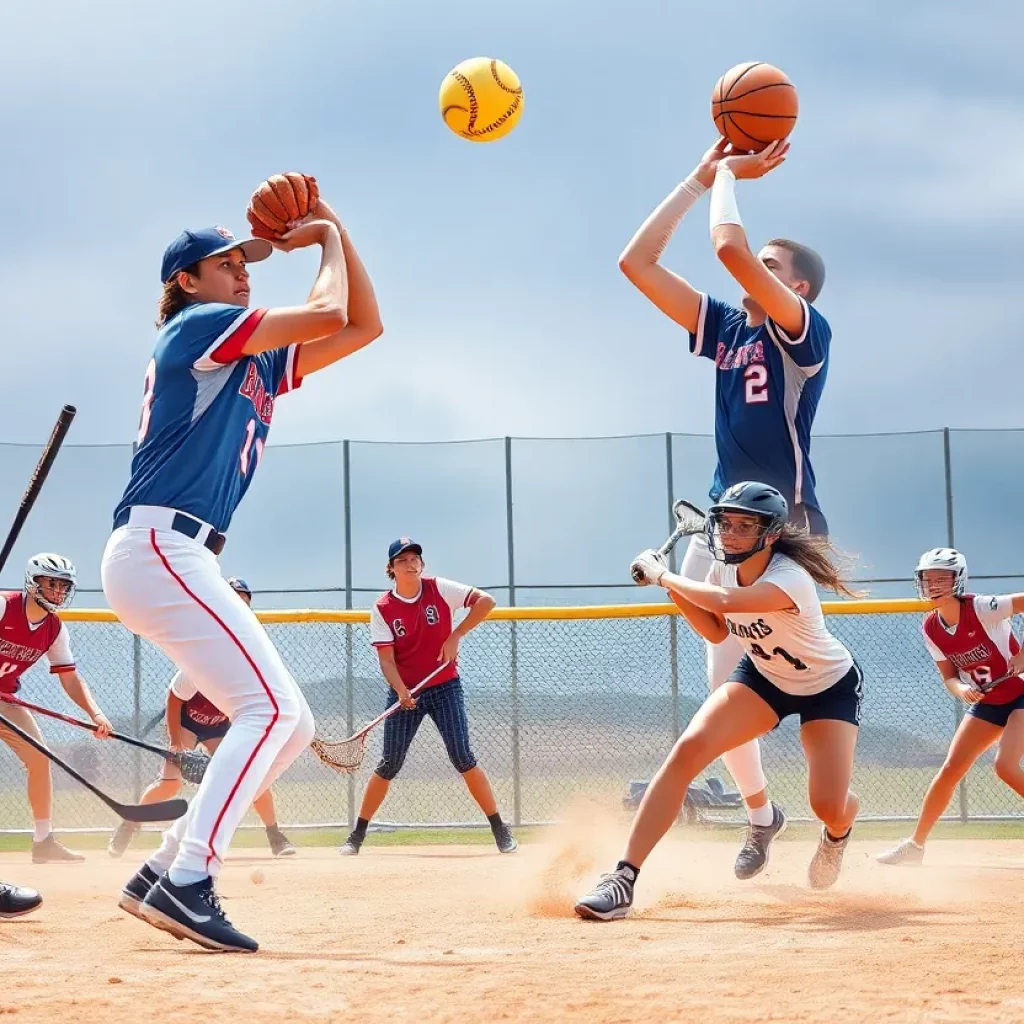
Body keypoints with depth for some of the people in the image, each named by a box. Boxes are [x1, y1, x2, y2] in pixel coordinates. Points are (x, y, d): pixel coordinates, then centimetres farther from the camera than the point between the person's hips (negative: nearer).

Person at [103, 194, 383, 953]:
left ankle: (164, 874, 5)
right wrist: (327, 242, 12)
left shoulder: (262, 363, 24)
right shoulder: (197, 327, 0)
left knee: (290, 726, 6)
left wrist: (338, 233, 22)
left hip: (183, 562, 10)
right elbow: (329, 315, -5)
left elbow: (363, 327, 26)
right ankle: (188, 882, -27)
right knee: (270, 705, -20)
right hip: (155, 547, -10)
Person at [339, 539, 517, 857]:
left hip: (445, 687, -1)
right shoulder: (382, 609, -5)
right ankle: (357, 836, 7)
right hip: (405, 692, 1)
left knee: (463, 758, -9)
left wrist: (455, 636, -16)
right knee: (389, 764, -1)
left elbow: (485, 601, -9)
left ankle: (500, 830, -2)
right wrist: (401, 692, -26)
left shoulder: (439, 589, -6)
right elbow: (386, 659, -10)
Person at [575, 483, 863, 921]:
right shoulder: (724, 567, -13)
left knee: (829, 807, -20)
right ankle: (623, 878, -27)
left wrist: (661, 575, -38)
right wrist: (675, 590, -13)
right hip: (763, 676, 5)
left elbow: (724, 602, -52)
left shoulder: (790, 579, -35)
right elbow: (716, 631, 4)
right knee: (689, 748, -22)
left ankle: (838, 834, 24)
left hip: (829, 687, -5)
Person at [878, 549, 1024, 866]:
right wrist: (961, 689, -24)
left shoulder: (982, 609, -24)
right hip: (986, 703, 6)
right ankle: (915, 844, 13)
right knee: (950, 769, 3)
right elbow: (950, 677, -1)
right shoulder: (931, 628, -5)